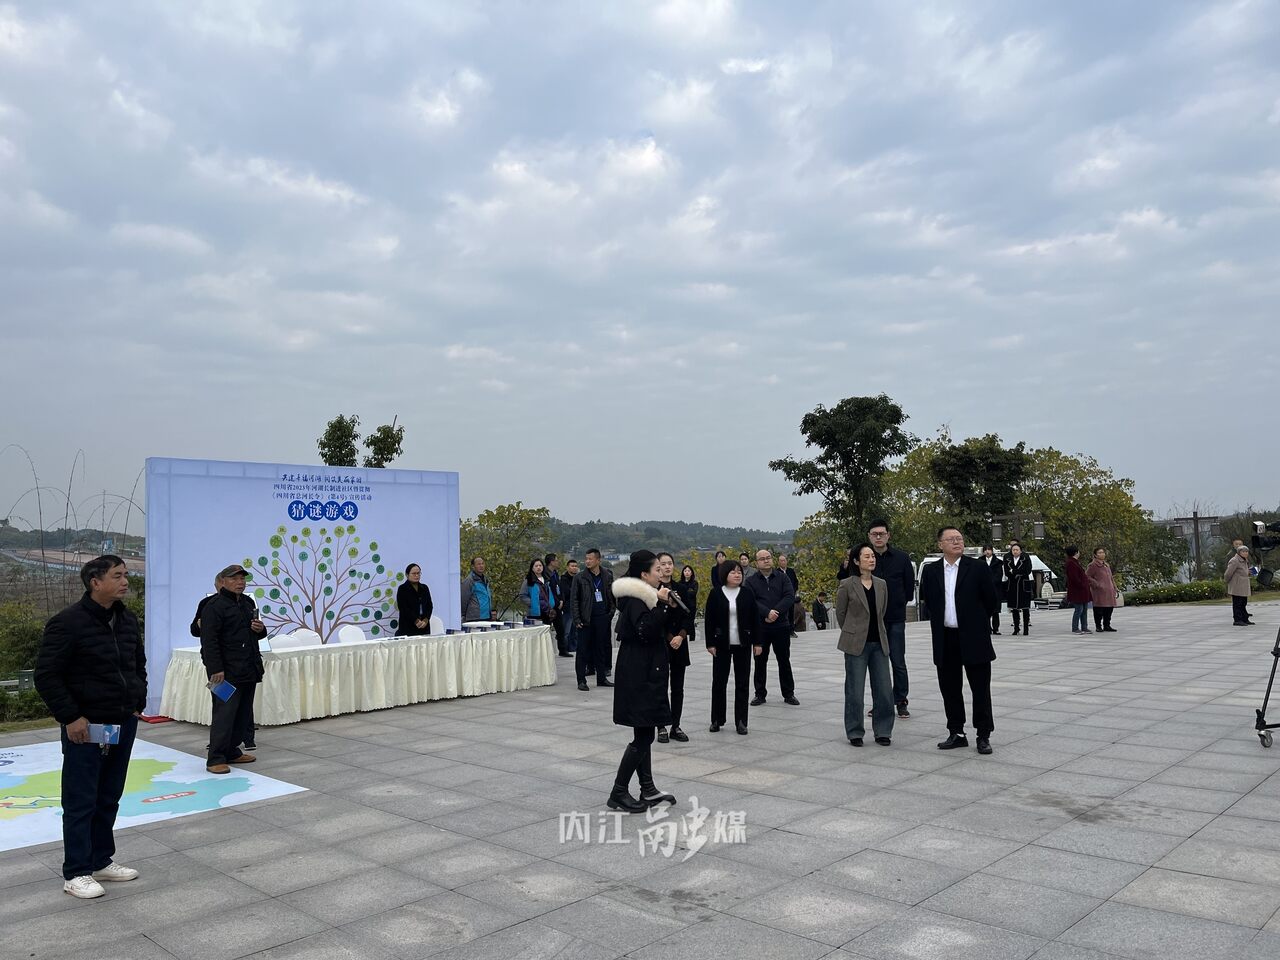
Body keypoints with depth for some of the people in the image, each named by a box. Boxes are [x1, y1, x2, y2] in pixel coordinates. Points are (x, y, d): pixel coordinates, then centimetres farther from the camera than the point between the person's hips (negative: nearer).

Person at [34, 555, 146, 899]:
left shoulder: (128, 621, 8)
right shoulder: (68, 623, -14)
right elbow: (46, 676, -14)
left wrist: (137, 704, 14)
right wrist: (70, 717, -16)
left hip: (123, 725, 7)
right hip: (85, 727, -7)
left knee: (109, 799, 15)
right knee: (81, 802, 2)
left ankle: (101, 861, 27)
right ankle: (76, 873, 12)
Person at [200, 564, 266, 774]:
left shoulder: (248, 603, 17)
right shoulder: (215, 606, -10)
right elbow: (209, 640, -16)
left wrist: (260, 629, 4)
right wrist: (215, 669, -22)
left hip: (249, 669, 8)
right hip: (227, 672, -8)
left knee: (243, 714, 12)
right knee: (225, 713, -8)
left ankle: (231, 751, 23)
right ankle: (215, 758, -3)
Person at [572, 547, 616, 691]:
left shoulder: (607, 575, 5)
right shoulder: (580, 578, -2)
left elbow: (612, 596, 12)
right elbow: (575, 600, -1)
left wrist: (611, 612, 2)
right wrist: (577, 619, -8)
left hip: (602, 618, 3)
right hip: (586, 619, -3)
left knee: (601, 648, 10)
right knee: (583, 650, 0)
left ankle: (601, 678, 19)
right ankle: (581, 680, 6)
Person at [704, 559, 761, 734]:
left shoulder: (747, 594, 3)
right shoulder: (715, 594, -2)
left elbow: (755, 620, 5)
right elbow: (709, 620, -2)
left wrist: (757, 643, 1)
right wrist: (710, 643, -6)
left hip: (743, 644, 1)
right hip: (722, 644, -1)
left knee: (742, 683, 4)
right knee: (719, 682, 5)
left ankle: (741, 721, 11)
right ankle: (717, 720, 17)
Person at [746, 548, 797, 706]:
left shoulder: (782, 578, 6)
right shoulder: (751, 581, 2)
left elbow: (790, 596, -7)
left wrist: (776, 612, -18)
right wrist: (767, 612, -23)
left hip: (781, 626, 1)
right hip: (759, 627, -1)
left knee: (784, 660, 8)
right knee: (760, 661, 6)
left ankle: (789, 694, 17)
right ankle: (760, 694, 16)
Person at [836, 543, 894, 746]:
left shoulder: (881, 584, 7)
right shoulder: (847, 585, -6)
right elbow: (840, 613, 3)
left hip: (879, 643, 4)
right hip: (856, 645, -4)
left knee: (884, 690, 3)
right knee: (855, 691, 2)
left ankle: (882, 732, 16)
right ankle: (855, 733, 15)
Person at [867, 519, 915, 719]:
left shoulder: (902, 557, -1)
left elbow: (909, 585, 9)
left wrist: (901, 603, 12)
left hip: (895, 618, -1)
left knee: (898, 662, 1)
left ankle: (901, 702, 11)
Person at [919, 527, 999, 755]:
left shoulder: (976, 567, -4)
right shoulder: (931, 571, 4)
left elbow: (991, 599, 2)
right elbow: (926, 599, 16)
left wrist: (977, 621, 10)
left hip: (973, 639, -3)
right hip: (945, 640, 3)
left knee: (980, 689, 2)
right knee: (950, 689, 9)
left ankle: (983, 736, 11)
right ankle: (956, 733, 21)